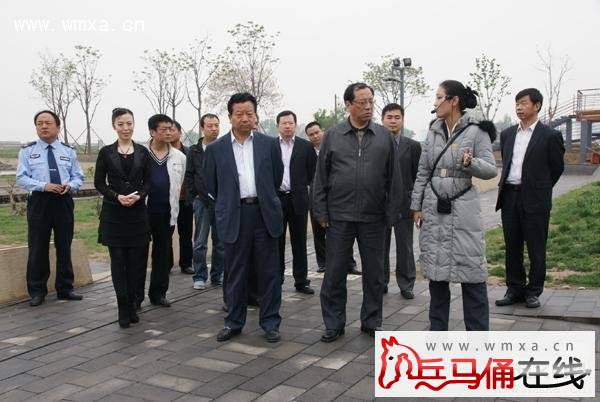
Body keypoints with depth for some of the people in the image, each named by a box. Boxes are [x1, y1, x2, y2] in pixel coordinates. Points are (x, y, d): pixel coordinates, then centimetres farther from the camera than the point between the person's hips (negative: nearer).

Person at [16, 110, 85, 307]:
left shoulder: (69, 151, 9)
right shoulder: (27, 150, 2)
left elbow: (78, 177, 9)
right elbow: (21, 178, -3)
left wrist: (69, 185, -14)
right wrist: (43, 186, -18)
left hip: (64, 201, 2)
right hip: (39, 201, -2)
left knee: (64, 246, 9)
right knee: (38, 247, 3)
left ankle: (65, 288, 22)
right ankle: (37, 291, 16)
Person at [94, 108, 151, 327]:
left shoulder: (142, 152, 5)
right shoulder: (106, 152, 1)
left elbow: (147, 181, 6)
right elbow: (99, 183, 1)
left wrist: (139, 196, -14)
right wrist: (117, 196, -15)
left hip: (137, 212, 1)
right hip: (113, 213, -1)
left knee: (135, 261, 4)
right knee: (118, 261, 1)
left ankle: (131, 306, 17)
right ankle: (123, 308, 9)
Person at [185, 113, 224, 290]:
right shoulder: (194, 151, 5)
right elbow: (189, 176, 6)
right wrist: (195, 196, -1)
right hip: (202, 201, 0)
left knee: (221, 241, 8)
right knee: (200, 242, 2)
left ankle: (218, 276, 19)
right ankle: (199, 277, 11)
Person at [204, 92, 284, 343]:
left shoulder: (269, 144, 4)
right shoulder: (216, 149, 3)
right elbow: (211, 186, 11)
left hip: (265, 214, 0)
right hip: (234, 217, 0)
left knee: (269, 272, 6)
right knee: (235, 273, 8)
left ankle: (270, 323, 17)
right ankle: (234, 322, 22)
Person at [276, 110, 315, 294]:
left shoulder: (305, 146, 3)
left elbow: (313, 172, 6)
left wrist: (302, 187, 2)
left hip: (298, 199, 0)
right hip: (276, 198, 0)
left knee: (299, 242, 6)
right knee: (277, 241, 8)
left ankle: (301, 281, 13)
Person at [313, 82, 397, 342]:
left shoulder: (384, 136, 5)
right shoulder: (332, 136, 3)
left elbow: (392, 177, 6)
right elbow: (321, 177, 4)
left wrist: (390, 212, 2)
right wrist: (321, 212, -1)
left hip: (374, 218, 1)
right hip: (339, 216, -1)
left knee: (374, 273, 10)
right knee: (335, 273, 5)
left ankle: (371, 322, 26)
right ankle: (334, 324, 20)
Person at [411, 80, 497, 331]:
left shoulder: (476, 131, -5)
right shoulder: (433, 132, 8)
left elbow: (491, 169, -8)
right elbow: (422, 173, 11)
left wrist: (470, 163, -28)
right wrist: (416, 206, 8)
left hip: (463, 209, -4)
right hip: (433, 209, 5)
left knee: (471, 272, -2)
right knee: (436, 271, 10)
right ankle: (437, 331, 22)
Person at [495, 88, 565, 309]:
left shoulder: (550, 135, -3)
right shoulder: (507, 134, 11)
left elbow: (557, 167, 4)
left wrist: (539, 189, 8)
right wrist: (504, 183, 12)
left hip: (534, 199, -4)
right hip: (509, 197, 5)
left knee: (536, 248, 4)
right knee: (512, 247, 10)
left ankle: (533, 291, 17)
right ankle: (515, 289, 21)